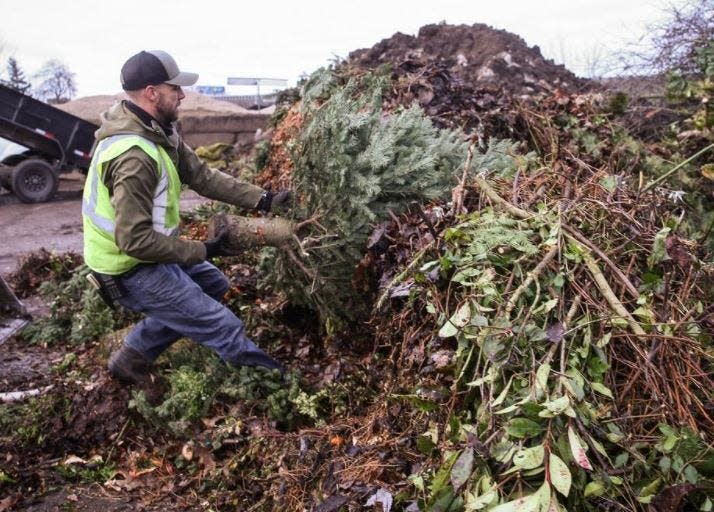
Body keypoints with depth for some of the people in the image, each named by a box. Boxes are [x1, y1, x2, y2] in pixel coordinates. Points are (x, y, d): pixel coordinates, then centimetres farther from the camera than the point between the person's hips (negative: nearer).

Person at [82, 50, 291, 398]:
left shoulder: (158, 132, -1)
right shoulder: (134, 157, -31)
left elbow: (202, 175, 1)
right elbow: (136, 240, -32)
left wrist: (262, 199, -5)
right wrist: (202, 250, -21)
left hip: (145, 252, 10)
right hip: (131, 271, -10)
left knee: (214, 285, 25)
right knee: (224, 327, -4)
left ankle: (133, 357, 28)